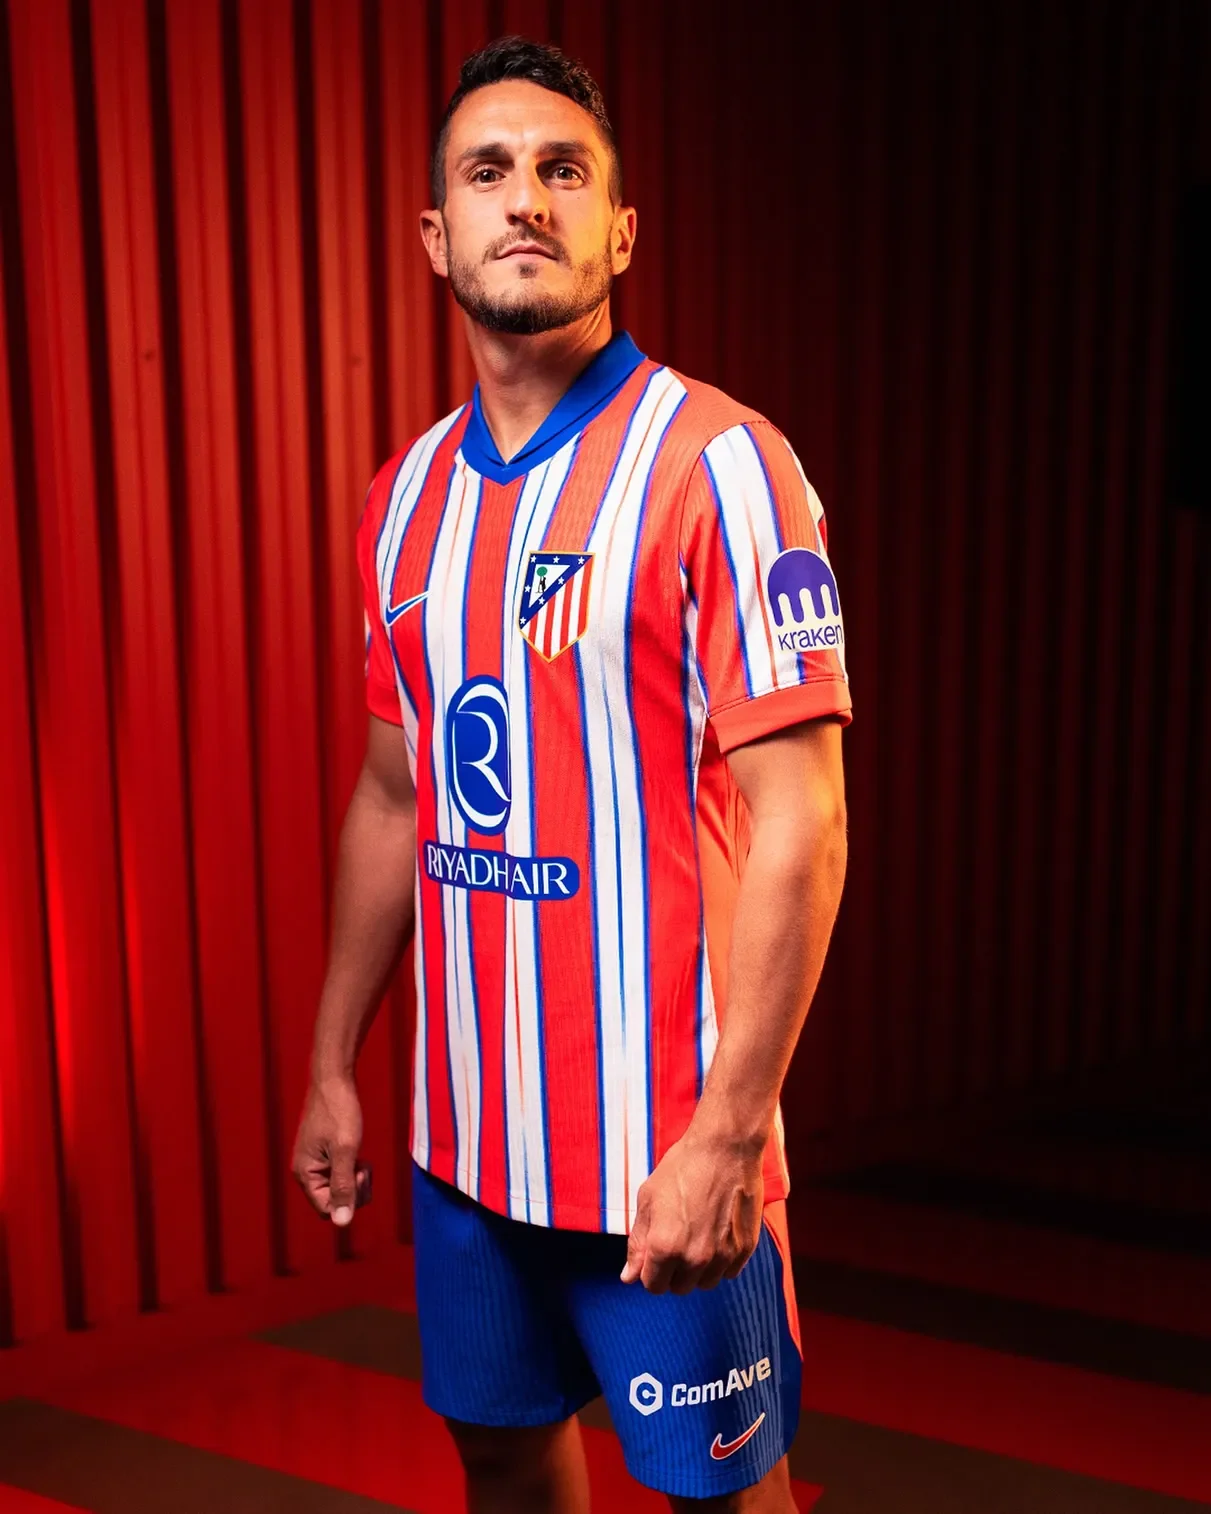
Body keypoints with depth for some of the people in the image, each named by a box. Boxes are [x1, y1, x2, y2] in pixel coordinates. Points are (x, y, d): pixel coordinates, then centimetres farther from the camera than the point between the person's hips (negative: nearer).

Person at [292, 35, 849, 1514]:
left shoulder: (715, 462, -13)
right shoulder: (407, 496, 7)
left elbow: (796, 822, -17)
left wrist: (730, 1130, -20)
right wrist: (333, 1059, 13)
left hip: (662, 1146, -5)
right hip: (464, 1125, 6)